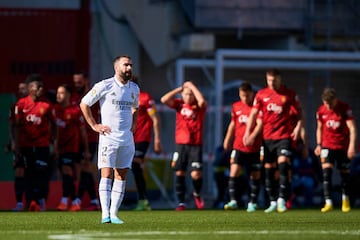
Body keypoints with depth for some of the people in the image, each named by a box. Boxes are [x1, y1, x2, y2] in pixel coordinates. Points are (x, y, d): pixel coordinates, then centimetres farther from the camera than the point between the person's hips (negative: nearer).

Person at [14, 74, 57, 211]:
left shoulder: (46, 105, -1)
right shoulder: (21, 104, 0)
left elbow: (53, 125, 7)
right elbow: (18, 126, 4)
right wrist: (17, 144, 0)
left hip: (42, 144, -1)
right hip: (26, 144, 1)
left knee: (43, 173, -7)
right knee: (29, 174, 5)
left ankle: (41, 200, 0)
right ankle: (31, 201, 11)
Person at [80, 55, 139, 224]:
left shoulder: (134, 88, 11)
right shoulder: (104, 86, -6)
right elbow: (84, 104, 0)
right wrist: (94, 125, -3)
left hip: (127, 139, 6)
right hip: (109, 137, -5)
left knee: (121, 176, 4)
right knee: (107, 174, -12)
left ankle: (114, 213, 7)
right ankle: (105, 214, -17)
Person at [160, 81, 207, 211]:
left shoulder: (199, 106, 0)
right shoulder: (179, 104, 7)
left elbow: (201, 101, -24)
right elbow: (164, 100, -6)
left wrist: (192, 86, -13)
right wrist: (179, 89, -3)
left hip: (195, 145, -3)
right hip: (180, 144, 3)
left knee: (196, 174, -10)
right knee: (179, 173, 2)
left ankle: (197, 194, 20)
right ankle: (181, 202, 11)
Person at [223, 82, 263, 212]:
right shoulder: (236, 106, 9)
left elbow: (260, 124, -17)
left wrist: (252, 136, -32)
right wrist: (227, 139, 22)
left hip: (255, 148, -3)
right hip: (239, 146, 3)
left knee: (255, 175, 4)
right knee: (234, 171, -12)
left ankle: (253, 203, 15)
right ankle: (233, 201, -14)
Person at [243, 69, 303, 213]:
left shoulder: (289, 94, 1)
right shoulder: (261, 94, 5)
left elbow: (299, 110, 10)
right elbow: (254, 113, 7)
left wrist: (298, 127, -3)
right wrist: (248, 132, -2)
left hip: (284, 136, -3)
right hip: (267, 136, 3)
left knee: (283, 165, -17)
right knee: (268, 169, 5)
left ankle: (282, 200, -17)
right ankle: (273, 202, 15)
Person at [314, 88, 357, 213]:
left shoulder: (345, 108, -11)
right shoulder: (321, 111, -1)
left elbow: (352, 128, -13)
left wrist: (352, 145, -21)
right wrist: (319, 145, 9)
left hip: (343, 146, -1)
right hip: (327, 146, 1)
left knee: (345, 173, 8)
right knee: (326, 171, -15)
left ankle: (346, 200, 31)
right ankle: (328, 202, -20)